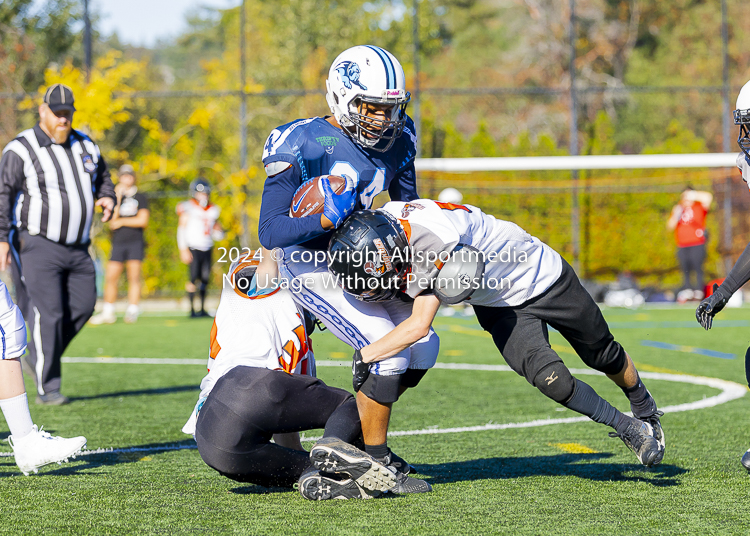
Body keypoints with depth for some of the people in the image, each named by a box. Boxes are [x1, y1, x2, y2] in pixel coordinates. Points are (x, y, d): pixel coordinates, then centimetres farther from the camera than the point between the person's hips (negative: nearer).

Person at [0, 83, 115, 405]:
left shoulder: (85, 146, 11)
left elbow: (102, 178, 28)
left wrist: (107, 198, 5)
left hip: (77, 248, 7)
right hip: (38, 246, -7)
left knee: (83, 306, 1)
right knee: (47, 314, -11)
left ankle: (38, 359, 21)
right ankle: (46, 388, -6)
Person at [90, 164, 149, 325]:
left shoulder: (140, 198, 8)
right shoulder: (114, 198, 12)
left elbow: (143, 221, -3)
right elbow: (112, 223, -2)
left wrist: (121, 221, -2)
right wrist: (118, 199, -7)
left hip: (135, 242, -2)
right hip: (118, 243, 2)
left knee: (134, 277, -7)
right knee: (110, 277, -3)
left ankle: (132, 311, -6)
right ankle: (108, 313, 5)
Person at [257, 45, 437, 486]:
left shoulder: (395, 143, 0)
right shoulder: (304, 146, -20)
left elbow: (408, 207, 17)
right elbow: (270, 232, -22)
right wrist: (327, 219, -36)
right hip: (314, 272, -8)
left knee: (423, 345, 4)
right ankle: (375, 461, -5)